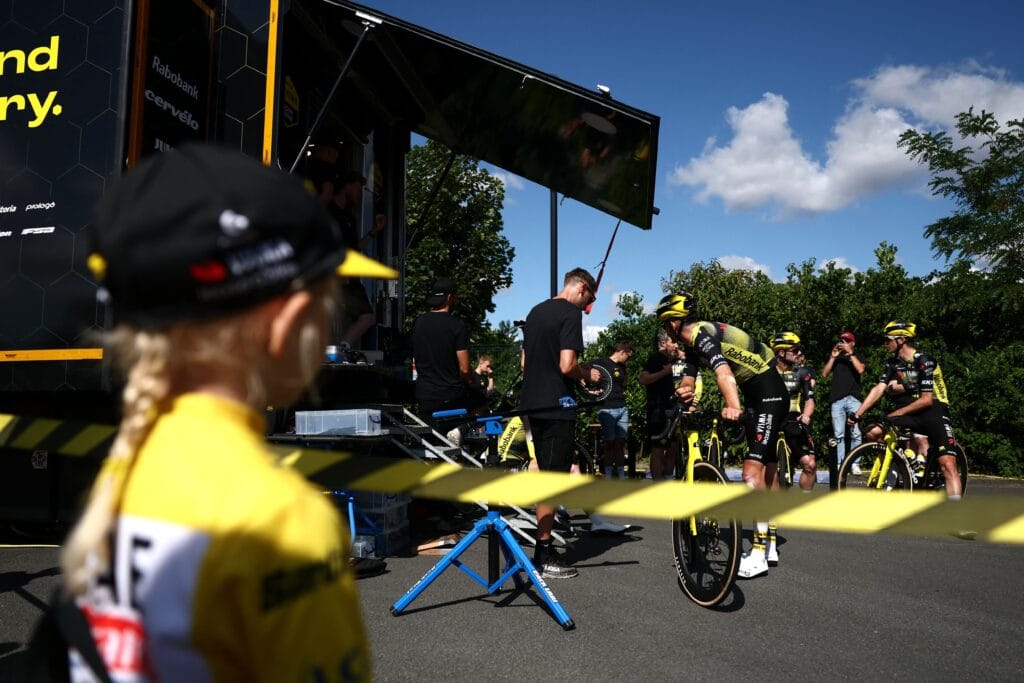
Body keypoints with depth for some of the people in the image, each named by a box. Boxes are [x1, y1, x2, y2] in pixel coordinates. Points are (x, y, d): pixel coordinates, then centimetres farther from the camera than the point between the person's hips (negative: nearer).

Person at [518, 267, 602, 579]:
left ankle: (543, 549, 23)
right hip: (556, 406, -9)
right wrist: (588, 374, -1)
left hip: (533, 404, 9)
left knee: (545, 475, 16)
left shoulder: (536, 311, 15)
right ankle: (544, 556, 3)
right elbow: (567, 365, -21)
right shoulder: (571, 313, -11)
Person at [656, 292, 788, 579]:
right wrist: (685, 393, -19)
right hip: (754, 396, 11)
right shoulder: (692, 342, 8)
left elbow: (724, 373, -40)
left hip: (770, 394, -11)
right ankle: (769, 544, 25)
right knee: (765, 472, 15)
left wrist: (733, 406, -56)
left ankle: (759, 555, -16)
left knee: (752, 471, -18)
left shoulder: (702, 334, -22)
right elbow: (689, 381, 4)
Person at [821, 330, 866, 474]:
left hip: (853, 398, -2)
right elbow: (824, 374, 9)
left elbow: (860, 370, -5)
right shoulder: (836, 357, 21)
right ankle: (839, 465, 1)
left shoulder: (857, 357, 16)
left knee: (856, 433, -10)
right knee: (838, 435, -1)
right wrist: (832, 357, 1)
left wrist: (850, 353, -8)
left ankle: (855, 463, -4)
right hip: (836, 399, 2)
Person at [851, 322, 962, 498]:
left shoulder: (924, 361, -16)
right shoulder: (893, 363, 4)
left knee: (948, 465, -18)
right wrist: (858, 414, -12)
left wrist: (898, 413, -15)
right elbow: (879, 389, -3)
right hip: (912, 409, 6)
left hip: (934, 410, -6)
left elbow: (926, 400, -18)